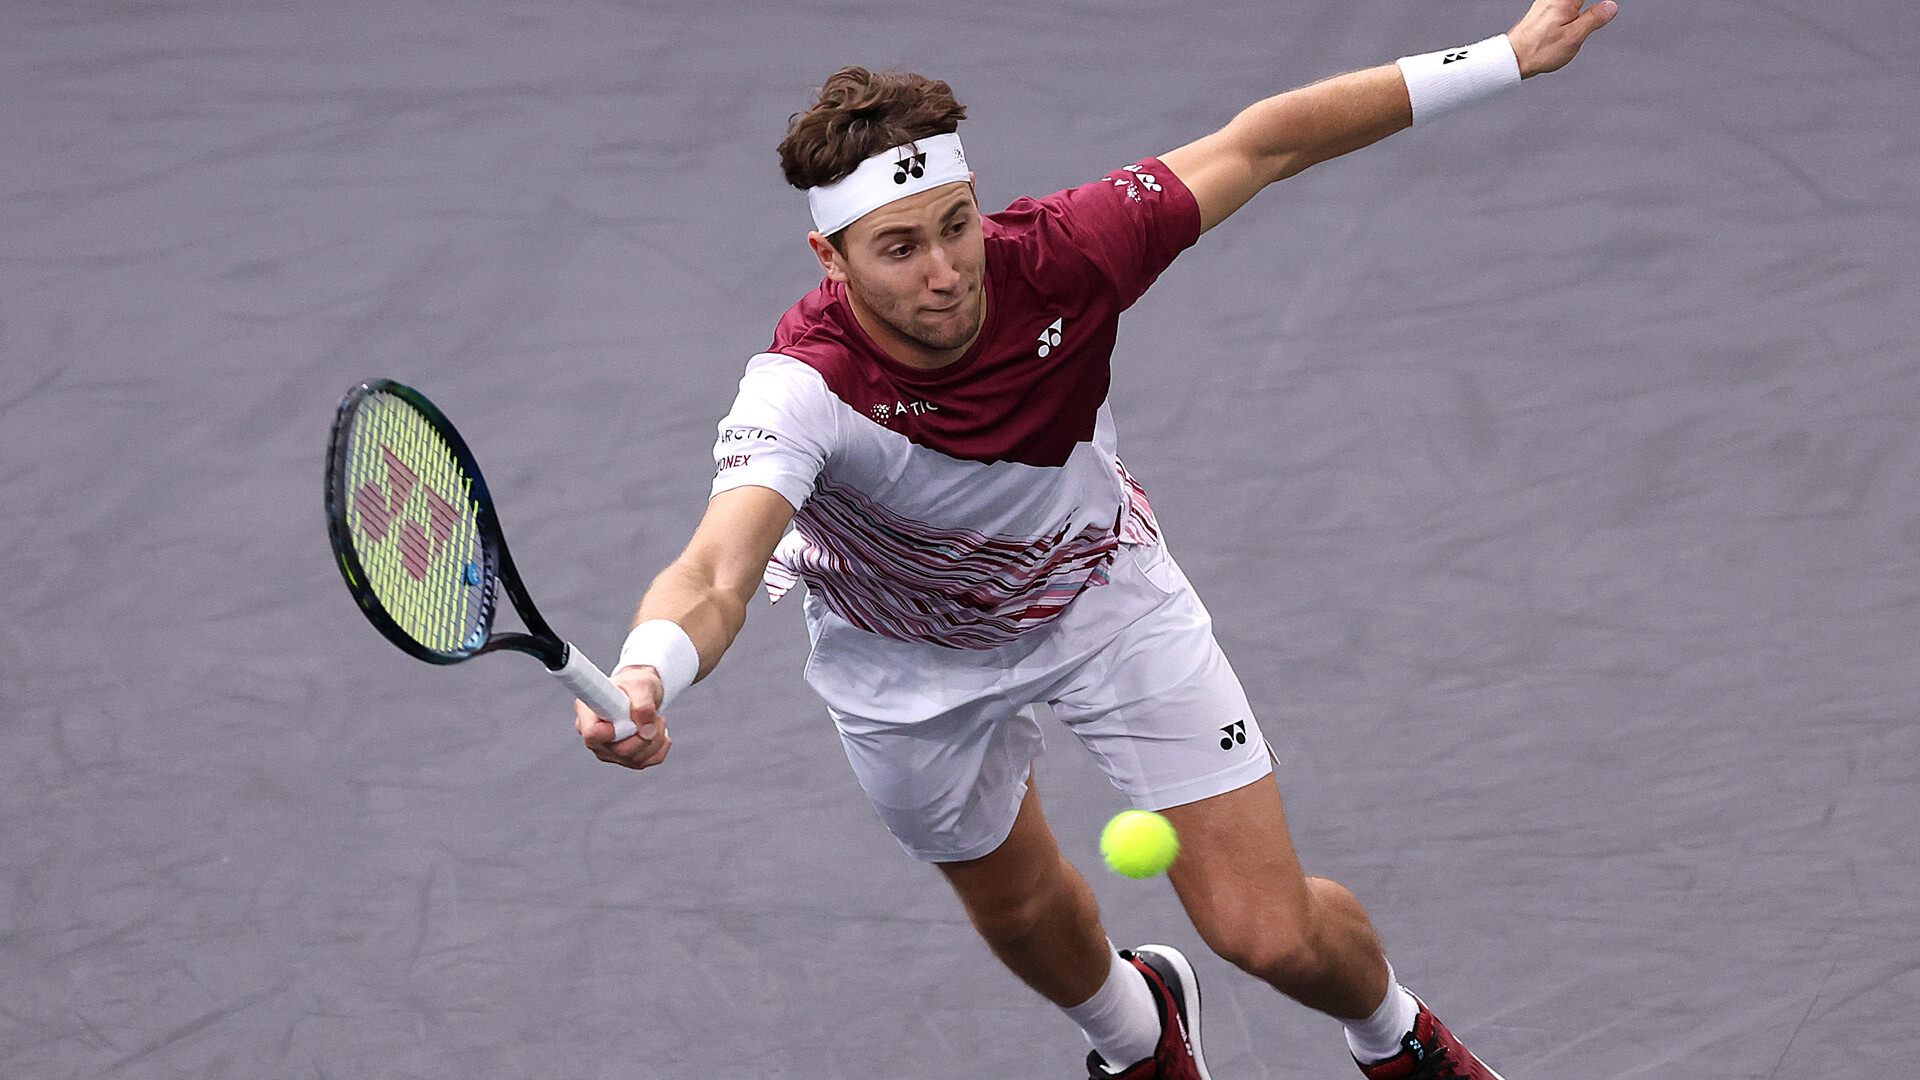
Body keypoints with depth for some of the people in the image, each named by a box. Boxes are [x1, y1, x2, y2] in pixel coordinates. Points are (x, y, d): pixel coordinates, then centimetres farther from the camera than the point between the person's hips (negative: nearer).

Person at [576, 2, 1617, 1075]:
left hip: (1102, 586, 1)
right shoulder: (802, 392, -41)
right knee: (1017, 901, 26)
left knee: (1273, 932, -3)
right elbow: (717, 577, -55)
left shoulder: (1059, 254, -33)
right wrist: (641, 683, -79)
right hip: (912, 663, -1)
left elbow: (1259, 143, -19)